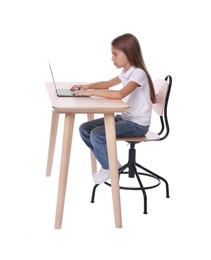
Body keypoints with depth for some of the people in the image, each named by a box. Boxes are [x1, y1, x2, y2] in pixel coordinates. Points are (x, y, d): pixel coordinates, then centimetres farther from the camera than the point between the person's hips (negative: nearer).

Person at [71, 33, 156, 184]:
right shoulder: (126, 72, 9)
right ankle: (110, 162, 12)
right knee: (85, 129, 1)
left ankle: (109, 168, 2)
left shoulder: (138, 73, -20)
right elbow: (107, 84, 23)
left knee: (97, 134, -25)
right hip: (125, 118, 9)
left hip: (137, 125, -9)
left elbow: (119, 94, -35)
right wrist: (87, 87, 5)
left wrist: (91, 93, -30)